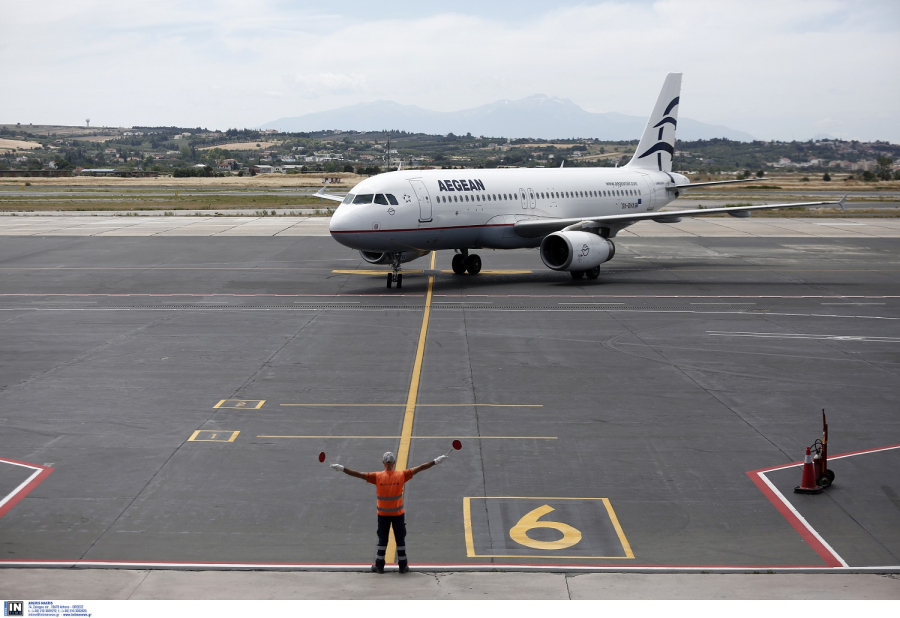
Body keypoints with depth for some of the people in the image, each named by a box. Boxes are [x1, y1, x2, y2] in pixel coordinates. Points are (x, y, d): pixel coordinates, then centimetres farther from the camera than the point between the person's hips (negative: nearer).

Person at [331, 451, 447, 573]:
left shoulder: (377, 476, -12)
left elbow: (359, 474, -12)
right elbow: (419, 469, -8)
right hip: (398, 513, 0)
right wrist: (436, 462, -3)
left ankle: (379, 566, 15)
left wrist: (342, 469, -7)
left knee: (382, 539, 11)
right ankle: (403, 565, 14)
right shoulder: (401, 475, -11)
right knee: (400, 539, 10)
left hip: (383, 514, 0)